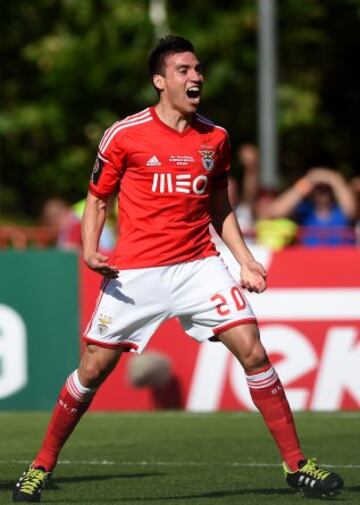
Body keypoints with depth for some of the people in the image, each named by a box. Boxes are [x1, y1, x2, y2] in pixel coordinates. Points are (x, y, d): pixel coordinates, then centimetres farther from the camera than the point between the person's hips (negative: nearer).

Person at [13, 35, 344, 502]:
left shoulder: (215, 139, 7)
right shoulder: (124, 135, -4)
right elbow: (97, 199, 6)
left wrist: (245, 260, 8)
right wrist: (90, 250, -10)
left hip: (198, 264, 2)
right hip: (134, 272, -2)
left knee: (252, 351, -9)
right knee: (94, 367, -1)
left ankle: (295, 463, -1)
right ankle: (41, 466, 16)